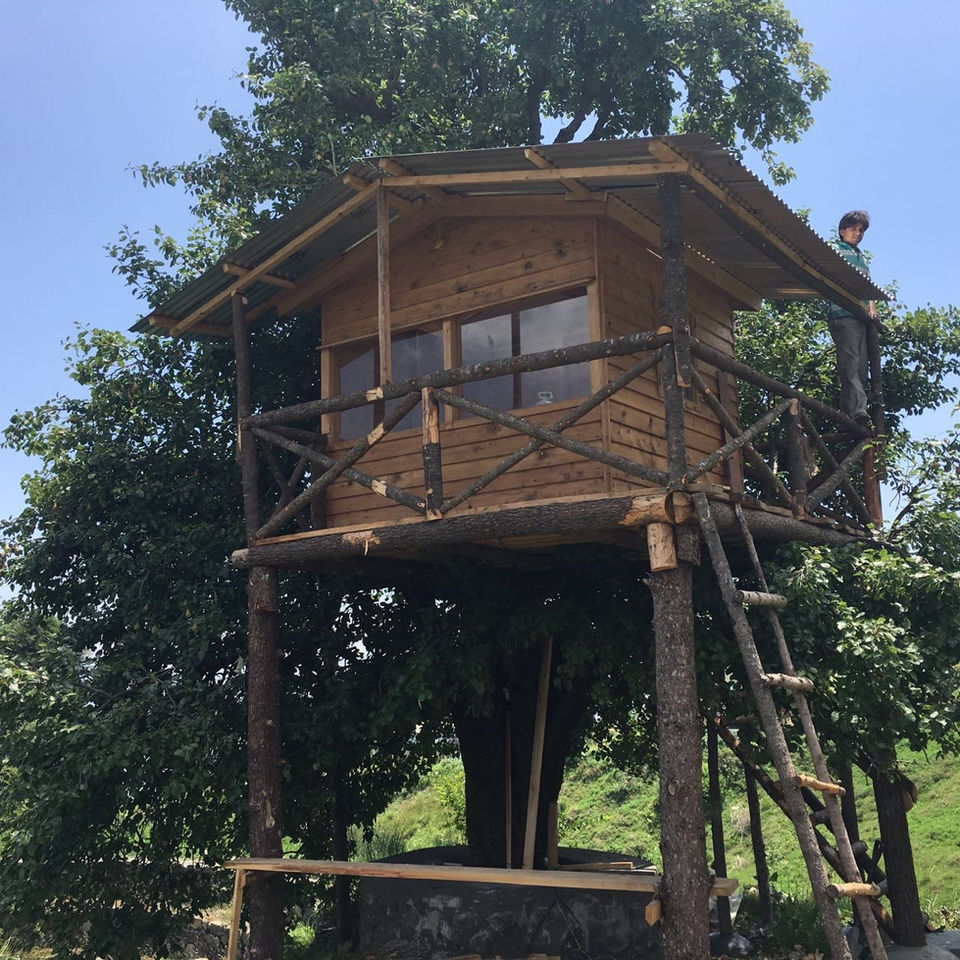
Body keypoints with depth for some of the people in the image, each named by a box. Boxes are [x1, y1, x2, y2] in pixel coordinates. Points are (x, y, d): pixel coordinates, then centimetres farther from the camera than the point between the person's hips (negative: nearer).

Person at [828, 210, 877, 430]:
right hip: (843, 315, -7)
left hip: (863, 318, 7)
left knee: (862, 368, -2)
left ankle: (850, 414, -5)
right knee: (850, 364, -19)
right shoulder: (834, 250, 11)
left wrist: (872, 307, 2)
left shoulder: (862, 259, 31)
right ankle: (857, 411, -32)